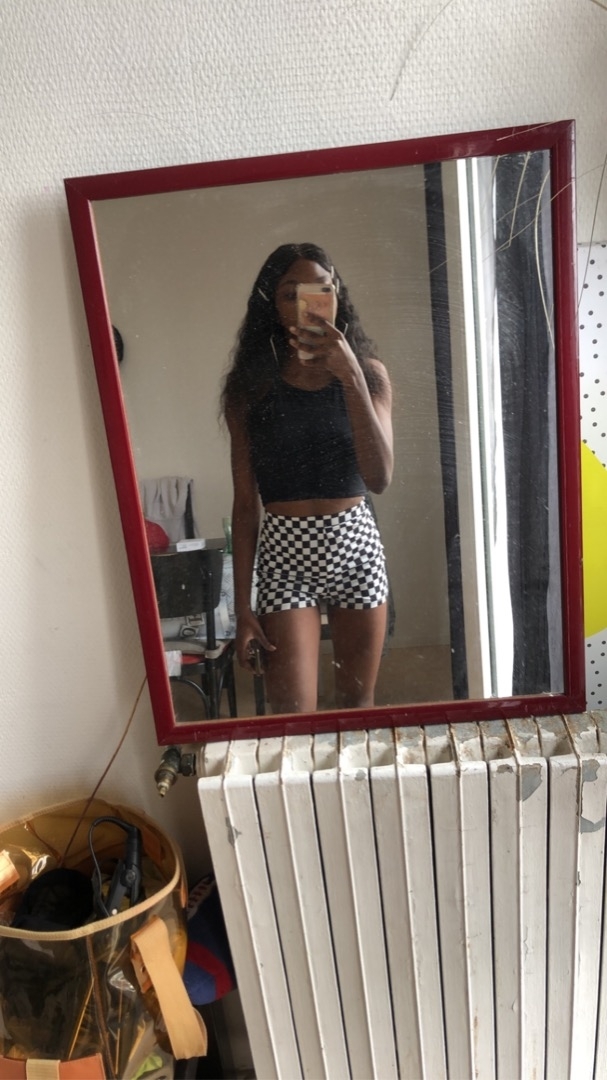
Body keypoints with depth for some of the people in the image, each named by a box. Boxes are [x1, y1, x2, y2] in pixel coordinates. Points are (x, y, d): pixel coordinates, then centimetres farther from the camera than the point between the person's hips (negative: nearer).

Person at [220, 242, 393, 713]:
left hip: (358, 548, 2)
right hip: (285, 555, -1)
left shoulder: (369, 372, 0)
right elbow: (246, 502, -1)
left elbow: (380, 477, -14)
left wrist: (350, 376, -24)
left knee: (358, 705, 14)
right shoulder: (250, 386, -2)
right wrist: (243, 608, -2)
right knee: (293, 717, -3)